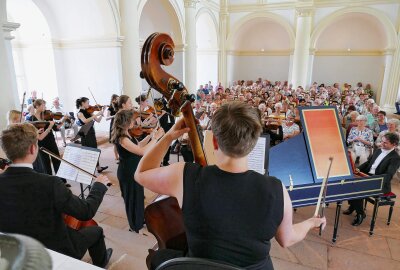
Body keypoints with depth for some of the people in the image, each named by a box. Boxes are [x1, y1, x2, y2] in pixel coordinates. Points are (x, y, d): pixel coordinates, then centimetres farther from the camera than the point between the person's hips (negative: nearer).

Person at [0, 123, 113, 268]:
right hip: (56, 252, -6)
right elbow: (86, 211, -24)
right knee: (96, 231, 20)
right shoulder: (48, 183, -33)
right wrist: (99, 185, -7)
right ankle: (100, 262, 48)